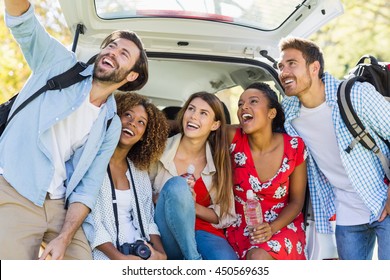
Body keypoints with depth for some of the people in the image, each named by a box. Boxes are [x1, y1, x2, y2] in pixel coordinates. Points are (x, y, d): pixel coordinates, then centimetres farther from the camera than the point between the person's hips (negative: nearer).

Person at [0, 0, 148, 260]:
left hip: (58, 206, 5)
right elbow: (23, 22, -10)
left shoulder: (111, 126, 11)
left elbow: (87, 187, 7)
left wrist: (64, 239, -7)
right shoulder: (60, 64, 5)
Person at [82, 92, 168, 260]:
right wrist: (118, 257, -20)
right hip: (104, 254, -5)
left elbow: (148, 218, 13)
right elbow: (88, 219, -11)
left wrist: (160, 252, -6)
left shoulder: (140, 171, 17)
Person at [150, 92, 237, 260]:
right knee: (176, 185, -31)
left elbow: (225, 217, 4)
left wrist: (191, 206, -13)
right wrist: (174, 197, -15)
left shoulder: (219, 161, 2)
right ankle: (193, 259, -21)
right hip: (167, 236, 1)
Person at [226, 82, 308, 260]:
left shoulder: (294, 147, -10)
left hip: (283, 225, -1)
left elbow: (296, 201, -3)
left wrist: (272, 228, -18)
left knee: (260, 258, -32)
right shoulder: (234, 139, -10)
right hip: (241, 226, 1)